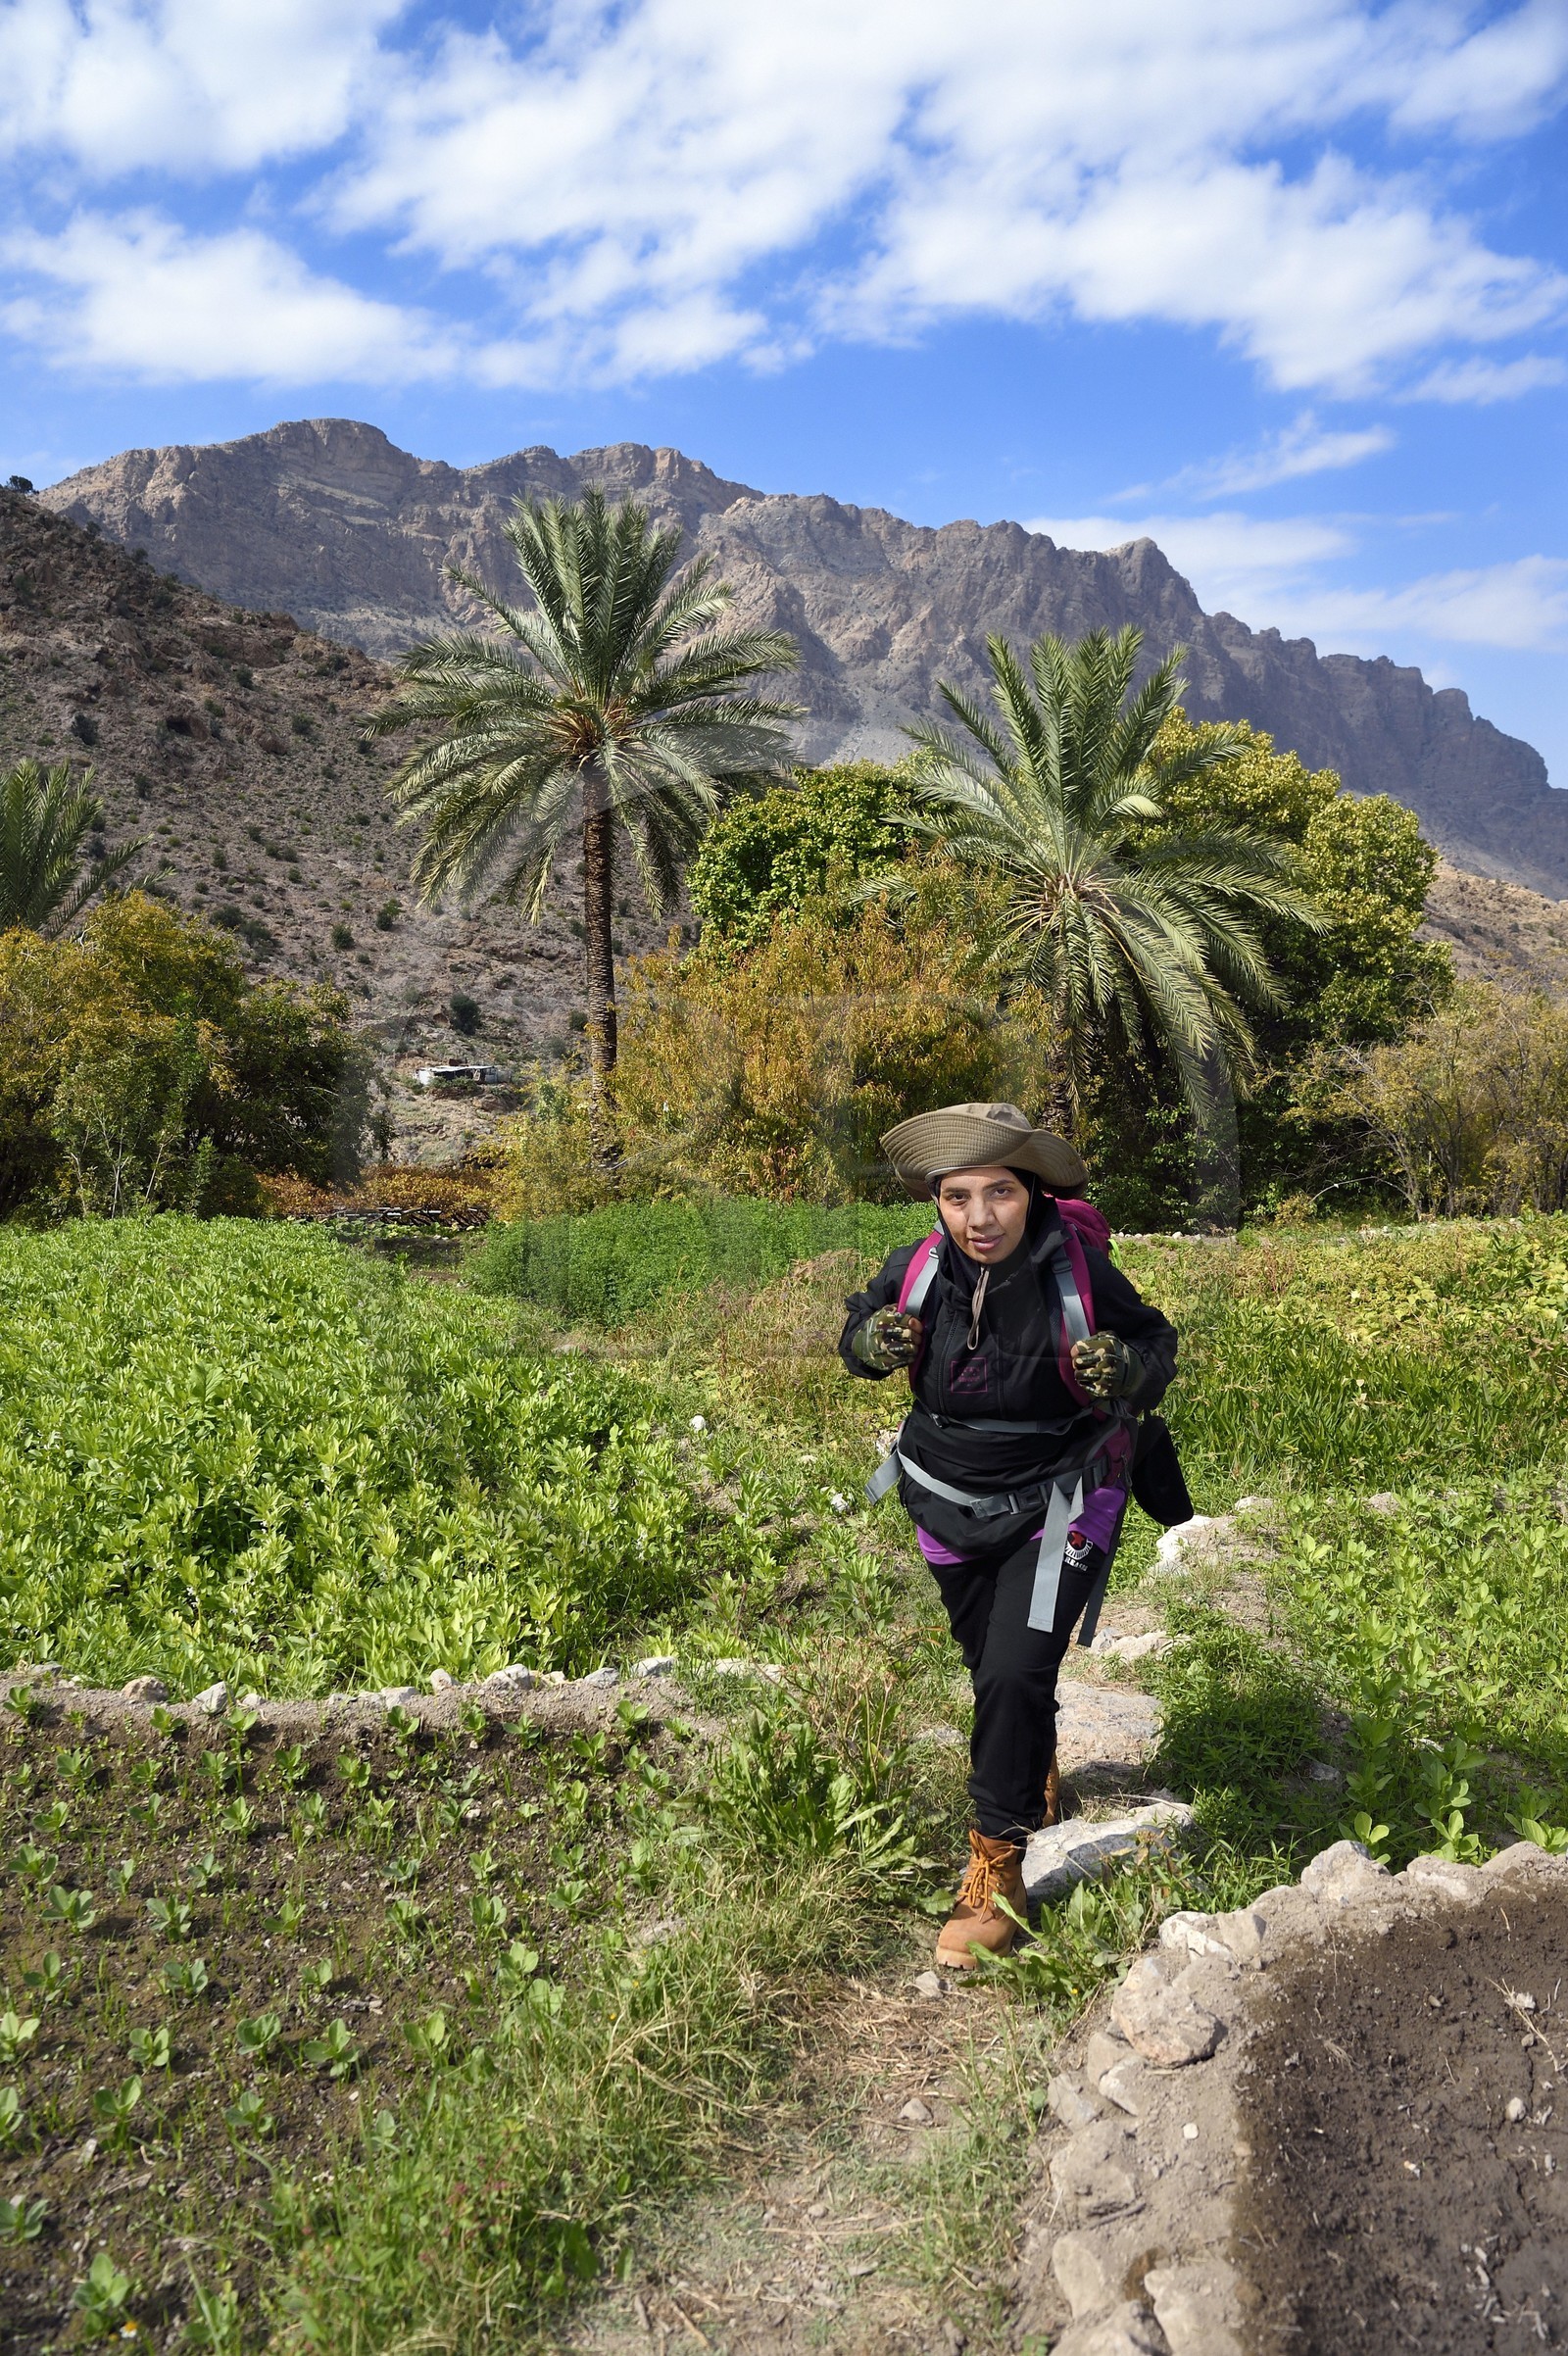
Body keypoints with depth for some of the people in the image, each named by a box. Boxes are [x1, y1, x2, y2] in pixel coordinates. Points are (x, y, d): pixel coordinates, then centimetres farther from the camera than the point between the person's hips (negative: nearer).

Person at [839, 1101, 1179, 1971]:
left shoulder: (1079, 1273, -26)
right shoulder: (919, 1268, -19)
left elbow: (1156, 1344, -11)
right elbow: (861, 1328, 0)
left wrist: (1126, 1369, -35)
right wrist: (871, 1342, -25)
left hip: (1053, 1507, -4)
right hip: (952, 1505, 4)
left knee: (1016, 1674, -16)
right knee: (988, 1665, 24)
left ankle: (997, 1868, 4)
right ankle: (1034, 1765, 58)